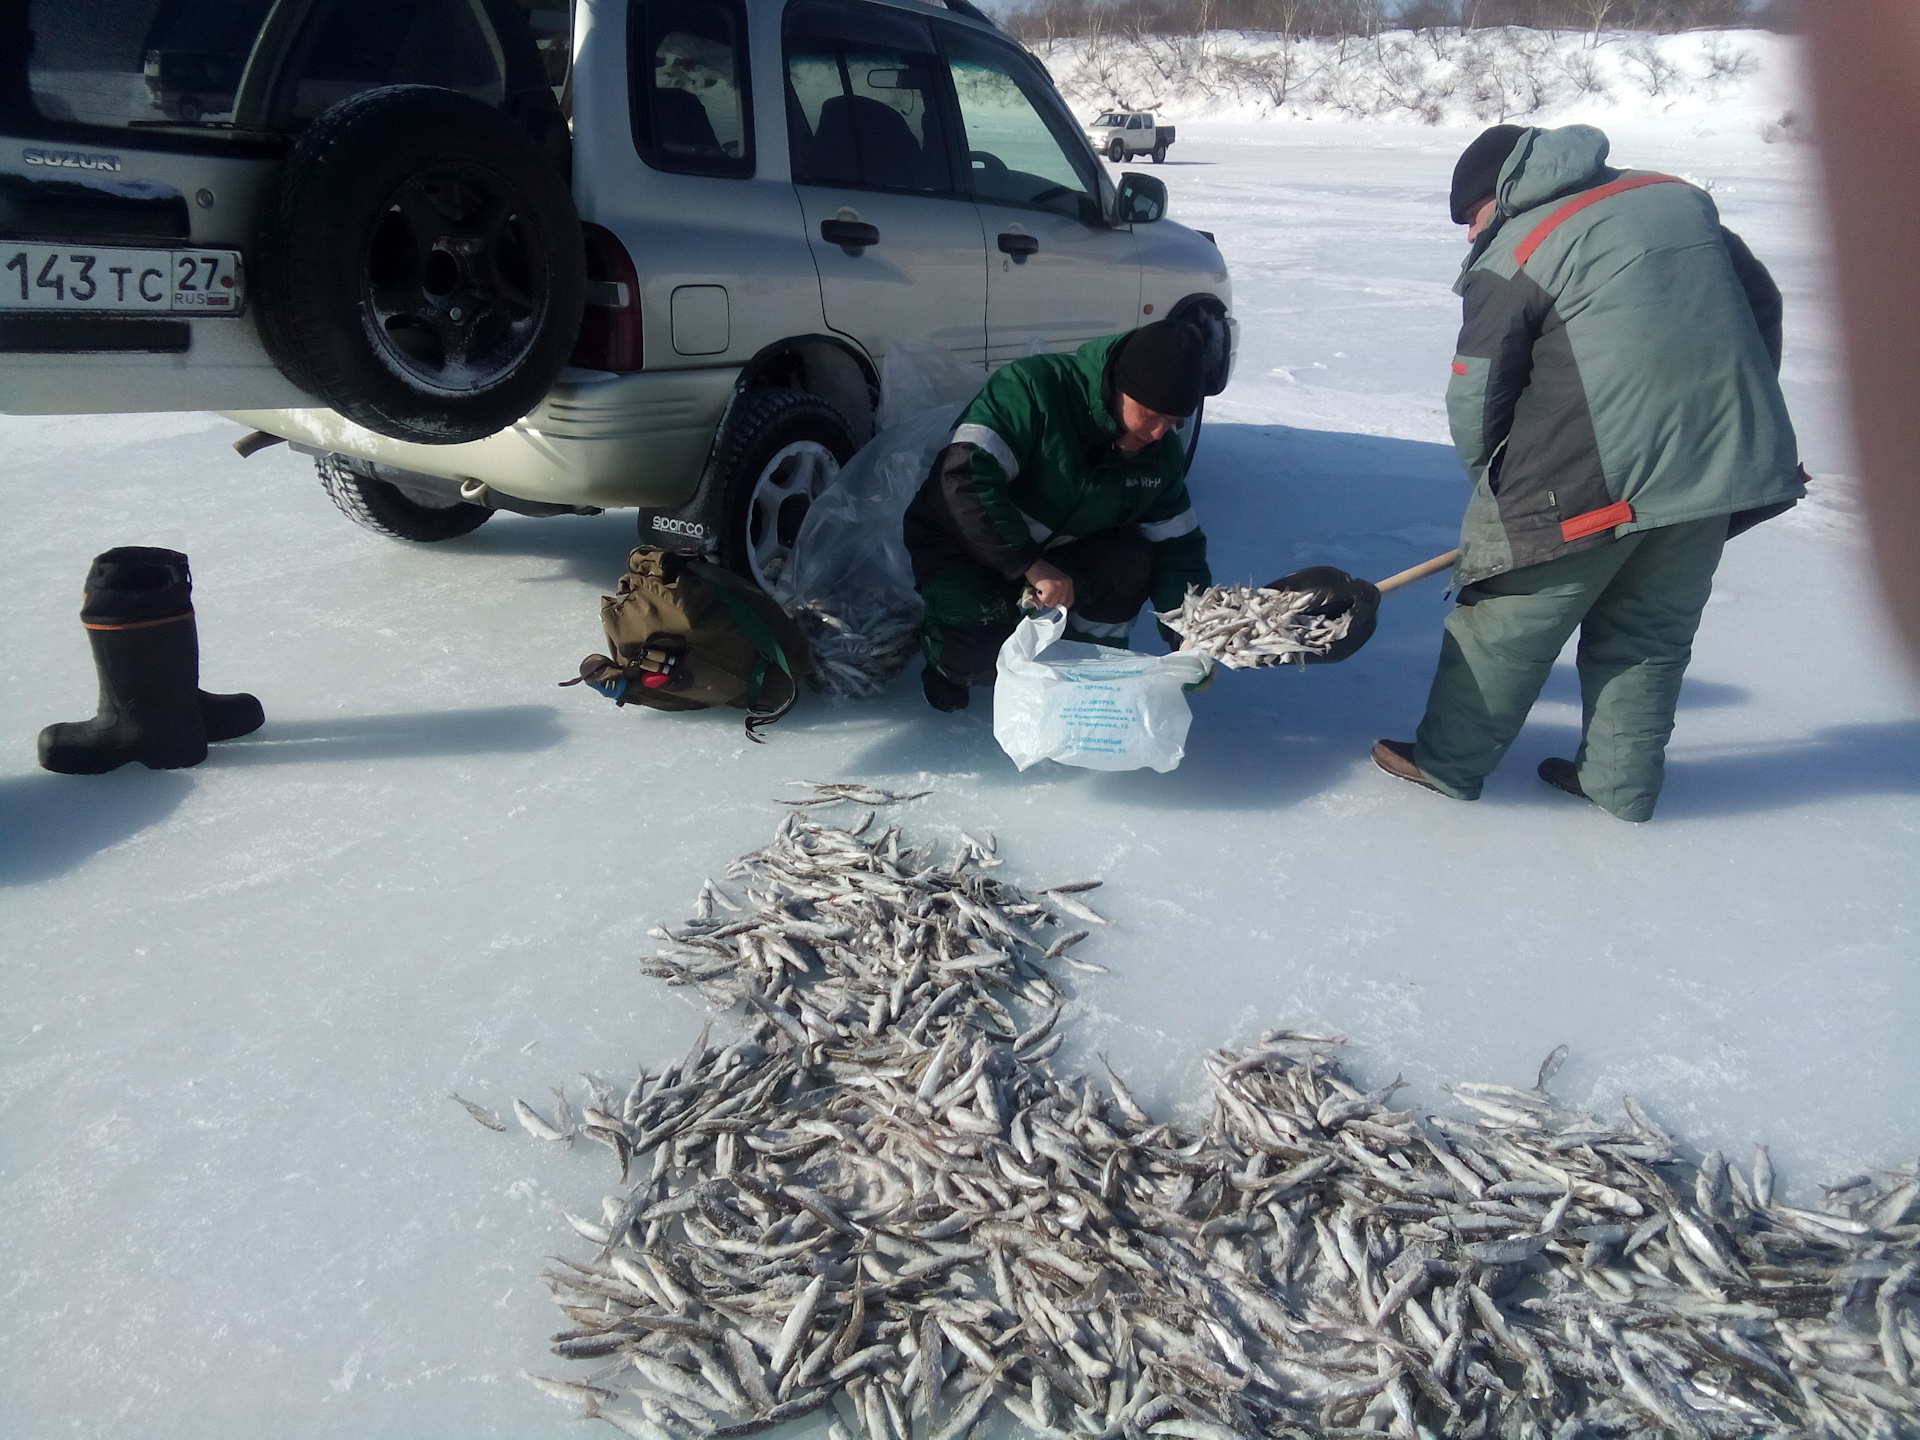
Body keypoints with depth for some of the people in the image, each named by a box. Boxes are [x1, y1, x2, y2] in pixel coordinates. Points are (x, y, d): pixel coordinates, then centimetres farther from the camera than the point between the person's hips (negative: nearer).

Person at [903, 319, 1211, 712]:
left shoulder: (1162, 453, -8)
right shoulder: (1034, 388, -29)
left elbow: (1178, 547, -2)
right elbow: (965, 478, -37)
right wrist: (1032, 567, -39)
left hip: (1054, 553, 5)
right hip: (961, 543, -5)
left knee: (1130, 560, -23)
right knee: (982, 657, -28)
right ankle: (945, 653, 9)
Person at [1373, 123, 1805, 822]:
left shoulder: (1515, 255, -4)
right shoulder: (1678, 197, 16)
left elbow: (1476, 397, -4)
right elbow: (1762, 302, 21)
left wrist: (1495, 492, 10)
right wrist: (1736, 418, 26)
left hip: (1592, 477, -6)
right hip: (1722, 465, 7)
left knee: (1508, 624, 7)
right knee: (1651, 632, 17)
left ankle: (1448, 761, 17)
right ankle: (1623, 782, 25)